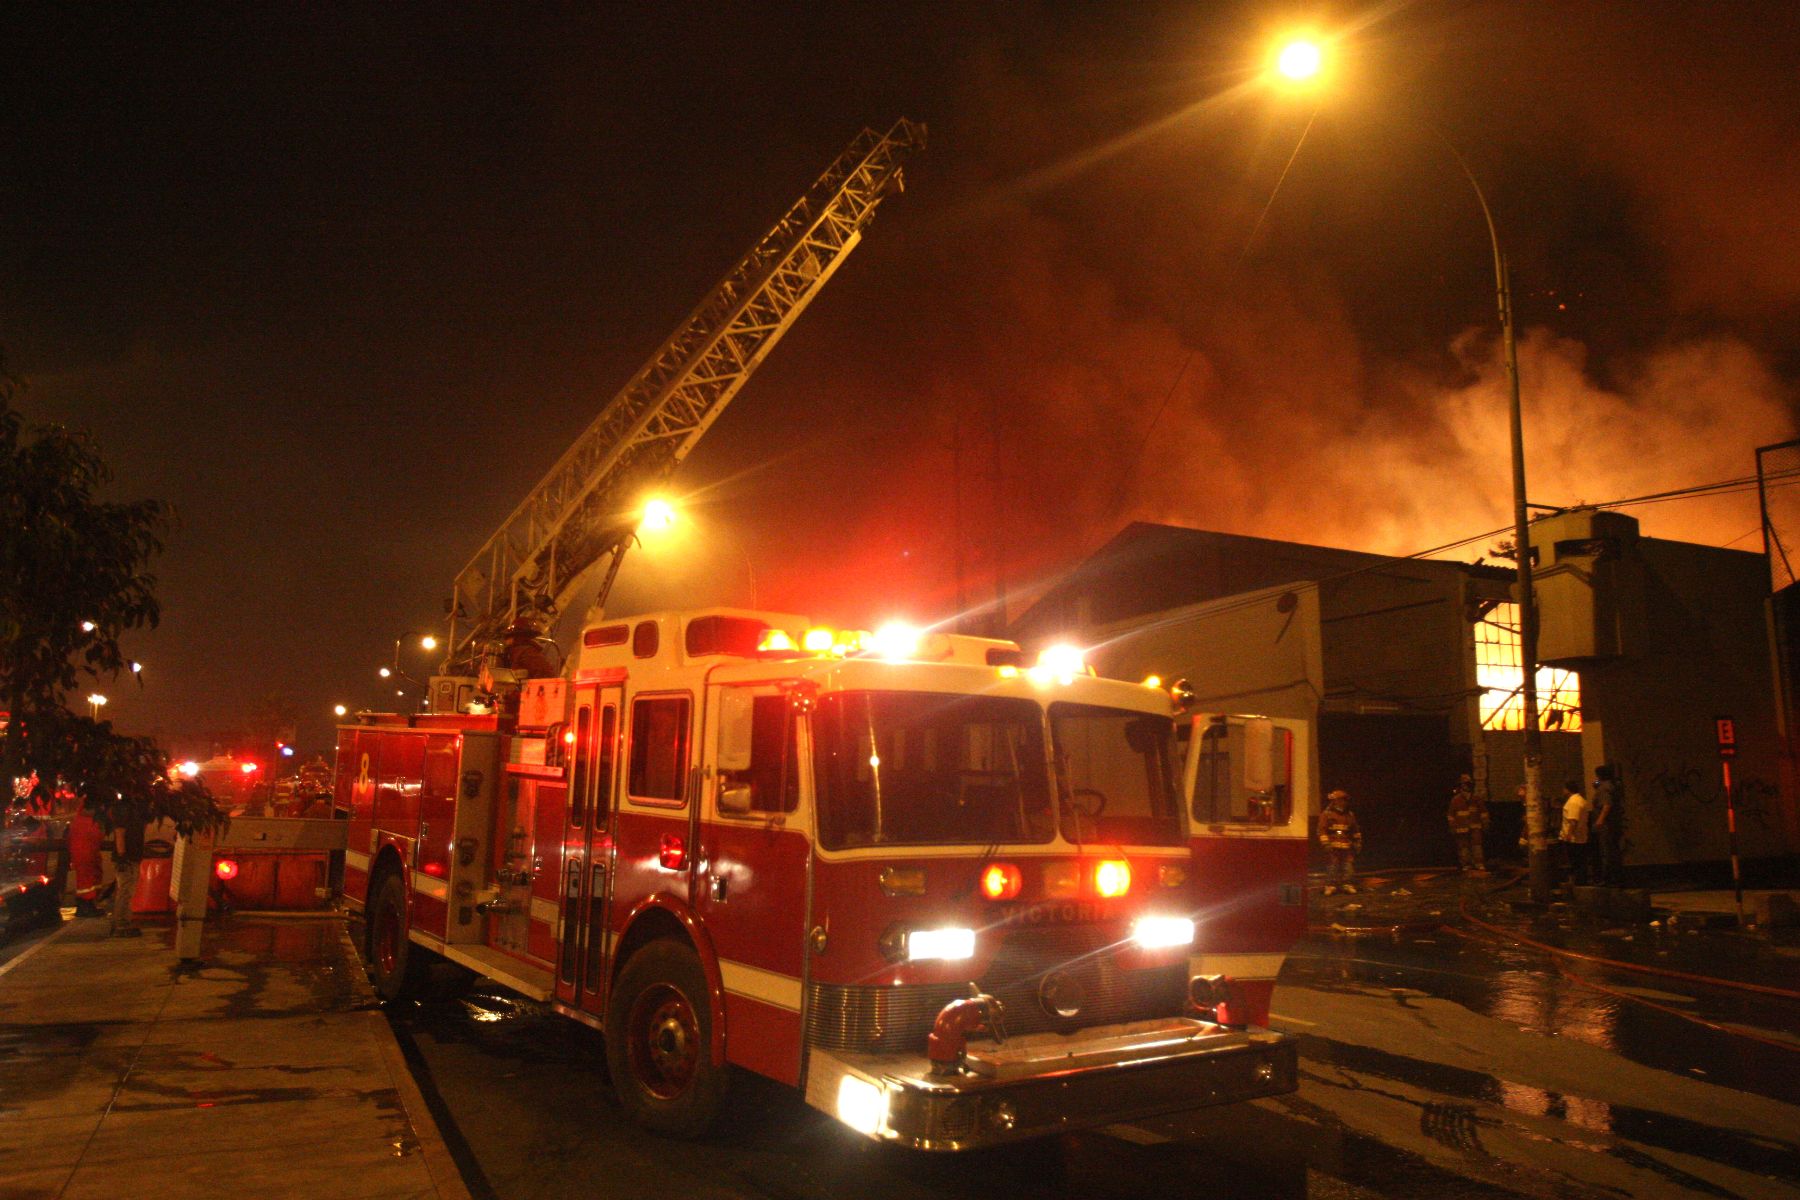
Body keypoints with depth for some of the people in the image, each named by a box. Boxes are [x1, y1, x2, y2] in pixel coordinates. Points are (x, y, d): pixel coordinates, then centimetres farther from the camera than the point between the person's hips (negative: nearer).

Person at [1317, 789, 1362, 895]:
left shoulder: (1350, 815, 16)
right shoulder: (1326, 815, 1)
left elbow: (1355, 830, 25)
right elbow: (1322, 830, -3)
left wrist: (1358, 841, 22)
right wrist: (1325, 843, -11)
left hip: (1347, 846, 4)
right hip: (1333, 846, -4)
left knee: (1349, 866, 1)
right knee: (1332, 866, -5)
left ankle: (1349, 885, 10)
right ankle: (1330, 886, -1)